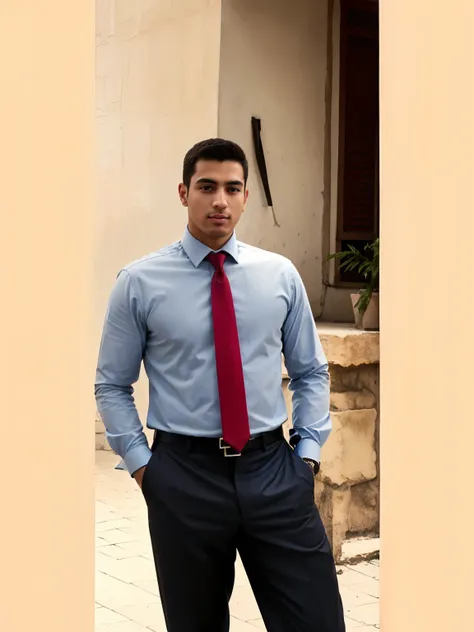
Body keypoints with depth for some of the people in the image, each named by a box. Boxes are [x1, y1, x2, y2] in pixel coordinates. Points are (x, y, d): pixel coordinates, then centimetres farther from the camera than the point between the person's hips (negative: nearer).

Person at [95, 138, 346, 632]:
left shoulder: (280, 275, 5)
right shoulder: (139, 283, -2)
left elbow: (311, 372, 11)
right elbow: (111, 386, 4)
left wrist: (307, 452, 3)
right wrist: (141, 464, -2)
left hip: (274, 471, 2)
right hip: (183, 476, -1)